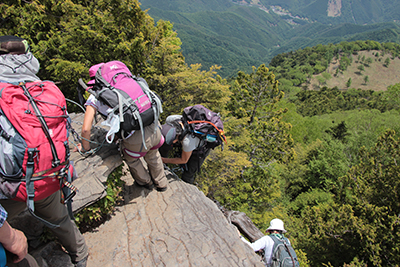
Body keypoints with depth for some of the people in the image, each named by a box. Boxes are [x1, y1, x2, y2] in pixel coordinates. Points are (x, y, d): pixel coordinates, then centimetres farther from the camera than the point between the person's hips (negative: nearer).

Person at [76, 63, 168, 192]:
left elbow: (86, 129, -1)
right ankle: (161, 184, 60)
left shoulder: (94, 97, 5)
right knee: (153, 156, 36)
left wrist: (85, 147, 20)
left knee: (132, 159, 33)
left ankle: (146, 182, 60)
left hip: (137, 140, -4)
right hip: (154, 129, 4)